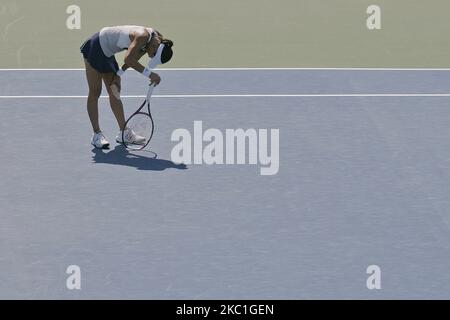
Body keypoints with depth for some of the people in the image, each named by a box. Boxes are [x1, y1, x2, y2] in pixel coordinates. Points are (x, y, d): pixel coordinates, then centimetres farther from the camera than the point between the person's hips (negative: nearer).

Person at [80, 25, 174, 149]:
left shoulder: (153, 39, -4)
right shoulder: (143, 36, -31)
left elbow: (132, 60, 6)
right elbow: (128, 59, -38)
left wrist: (118, 74, 1)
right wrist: (149, 73, -38)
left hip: (107, 53, 9)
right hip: (96, 46, -9)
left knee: (114, 94, 10)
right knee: (95, 93, -4)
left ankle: (123, 132, 13)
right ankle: (97, 135, -2)